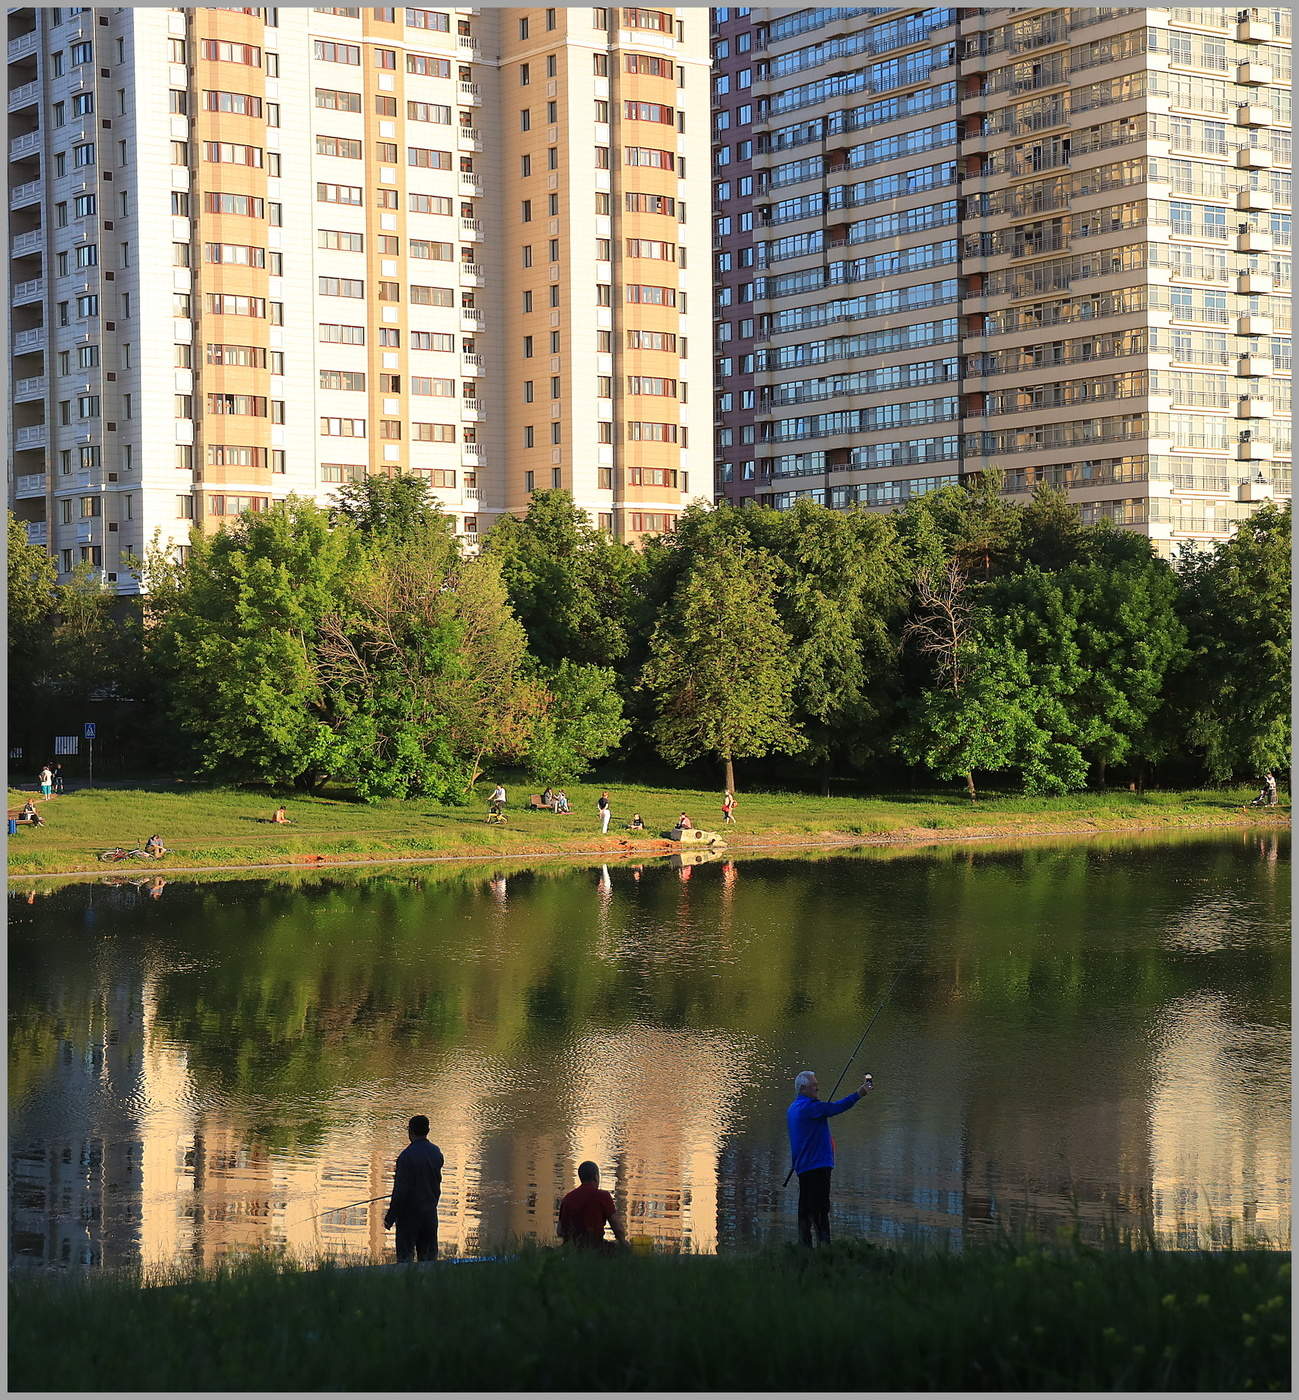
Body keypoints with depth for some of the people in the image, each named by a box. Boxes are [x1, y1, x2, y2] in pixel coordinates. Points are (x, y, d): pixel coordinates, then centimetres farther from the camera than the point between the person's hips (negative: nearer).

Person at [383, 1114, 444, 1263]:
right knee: (429, 1257, 11)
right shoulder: (436, 1152, 4)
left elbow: (400, 1190, -17)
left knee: (405, 1256, -1)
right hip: (431, 1212, 6)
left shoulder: (407, 1155, -17)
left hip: (409, 1212, -6)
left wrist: (390, 1217, -10)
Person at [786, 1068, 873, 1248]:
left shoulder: (792, 1109, 16)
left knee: (806, 1208, 10)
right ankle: (824, 1246, -12)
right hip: (817, 1164, -10)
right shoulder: (808, 1107, -15)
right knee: (820, 1208, -10)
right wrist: (859, 1094, -21)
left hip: (802, 1166, 10)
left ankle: (804, 1246, 10)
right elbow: (835, 1107, -21)